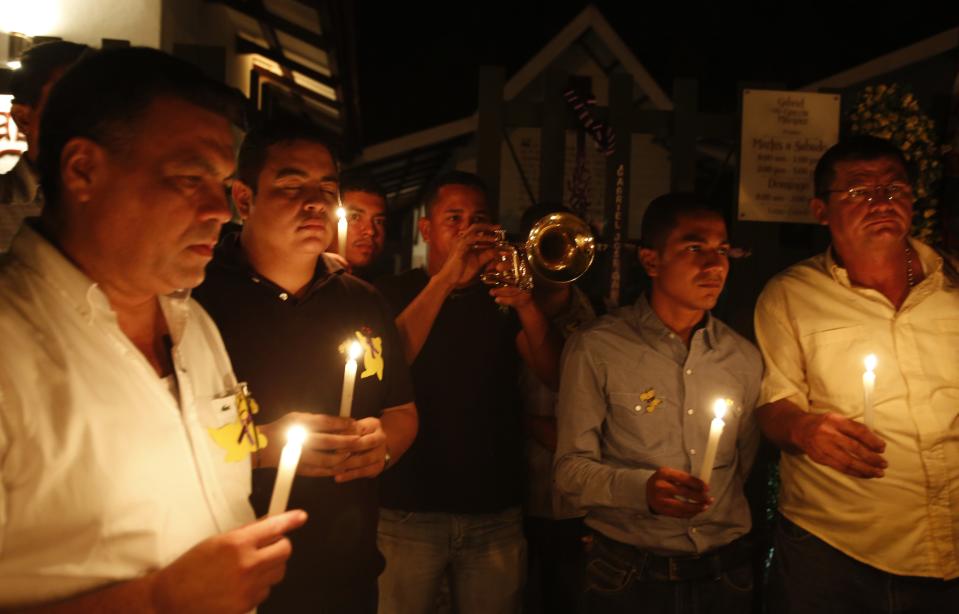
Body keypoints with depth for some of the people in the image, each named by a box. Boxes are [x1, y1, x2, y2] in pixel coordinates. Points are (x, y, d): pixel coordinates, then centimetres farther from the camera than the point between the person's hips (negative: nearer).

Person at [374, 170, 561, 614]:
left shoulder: (500, 296, 9)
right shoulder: (394, 293, 3)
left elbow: (554, 375, -2)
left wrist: (526, 306, -19)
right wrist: (446, 278, -20)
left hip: (496, 510, 2)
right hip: (411, 509, -2)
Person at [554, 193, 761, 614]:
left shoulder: (744, 357, 3)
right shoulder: (596, 349, -11)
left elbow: (748, 466, 12)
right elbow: (572, 468, -12)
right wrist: (641, 488, -26)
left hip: (725, 575, 4)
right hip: (628, 576, -3)